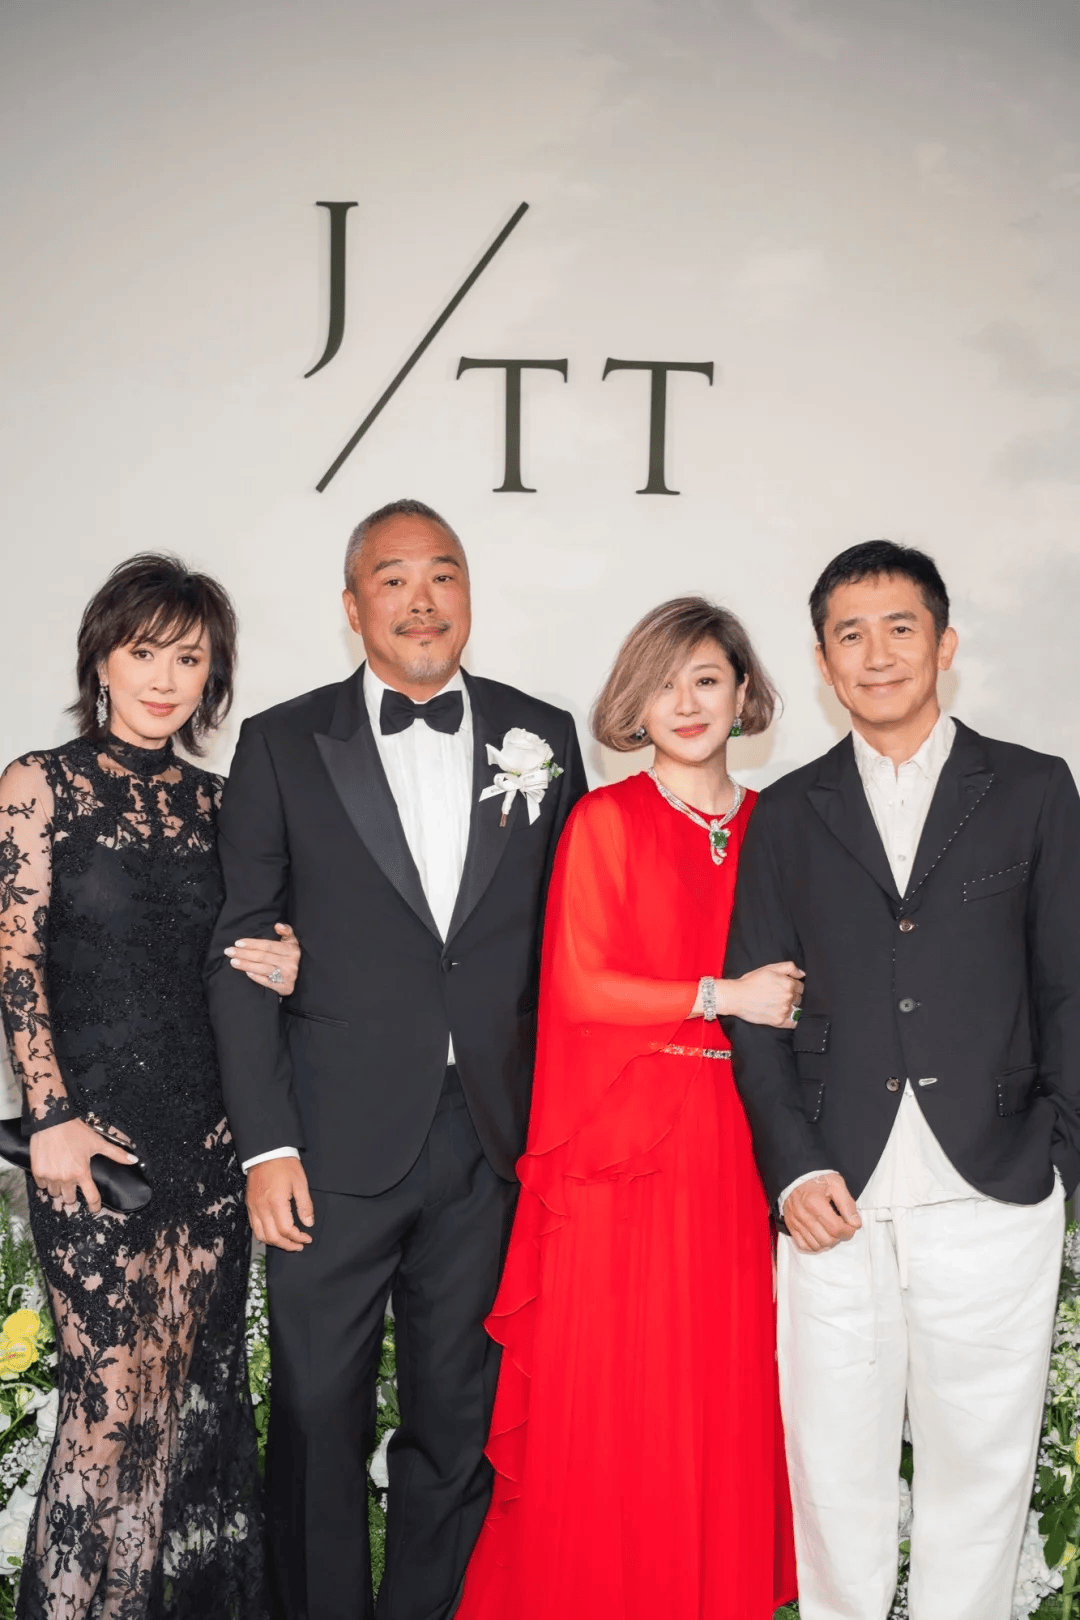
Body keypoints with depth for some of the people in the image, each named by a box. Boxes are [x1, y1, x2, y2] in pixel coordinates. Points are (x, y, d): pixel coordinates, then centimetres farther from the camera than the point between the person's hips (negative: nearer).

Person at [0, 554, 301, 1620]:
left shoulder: (215, 801, 11)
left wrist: (279, 971, -3)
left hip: (207, 1130, 4)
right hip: (92, 1133, -4)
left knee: (198, 1389, 9)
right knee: (116, 1396, -4)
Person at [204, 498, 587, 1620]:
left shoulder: (539, 737, 6)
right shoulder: (282, 745, 1)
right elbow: (238, 955, -1)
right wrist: (265, 1144, -7)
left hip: (493, 1145, 2)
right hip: (336, 1147, -1)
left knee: (460, 1419, 14)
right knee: (318, 1417, 10)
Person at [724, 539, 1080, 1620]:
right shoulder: (787, 814, 9)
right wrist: (793, 1167, -5)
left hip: (992, 1195, -1)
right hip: (835, 1195, 1)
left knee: (981, 1459, 9)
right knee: (834, 1468, 9)